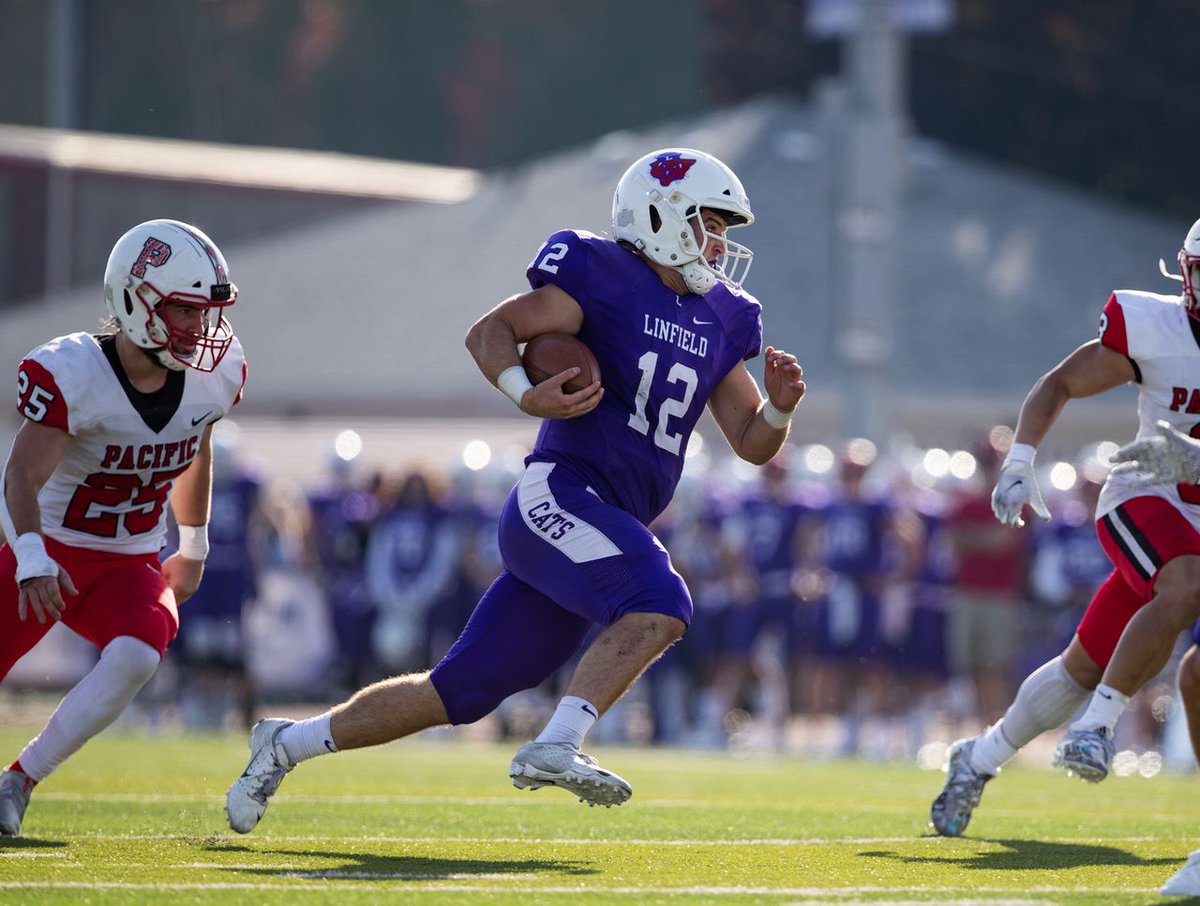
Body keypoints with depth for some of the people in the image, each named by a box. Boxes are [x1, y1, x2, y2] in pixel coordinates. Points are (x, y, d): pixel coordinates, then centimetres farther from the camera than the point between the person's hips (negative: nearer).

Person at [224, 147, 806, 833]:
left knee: (460, 692, 10)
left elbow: (752, 444, 20)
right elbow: (490, 331, -4)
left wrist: (779, 406, -2)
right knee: (660, 606, -32)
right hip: (559, 498, -8)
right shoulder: (601, 279, -4)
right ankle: (556, 747, -37)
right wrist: (526, 393, -22)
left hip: (609, 530, 8)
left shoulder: (720, 321, 18)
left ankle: (289, 744, 21)